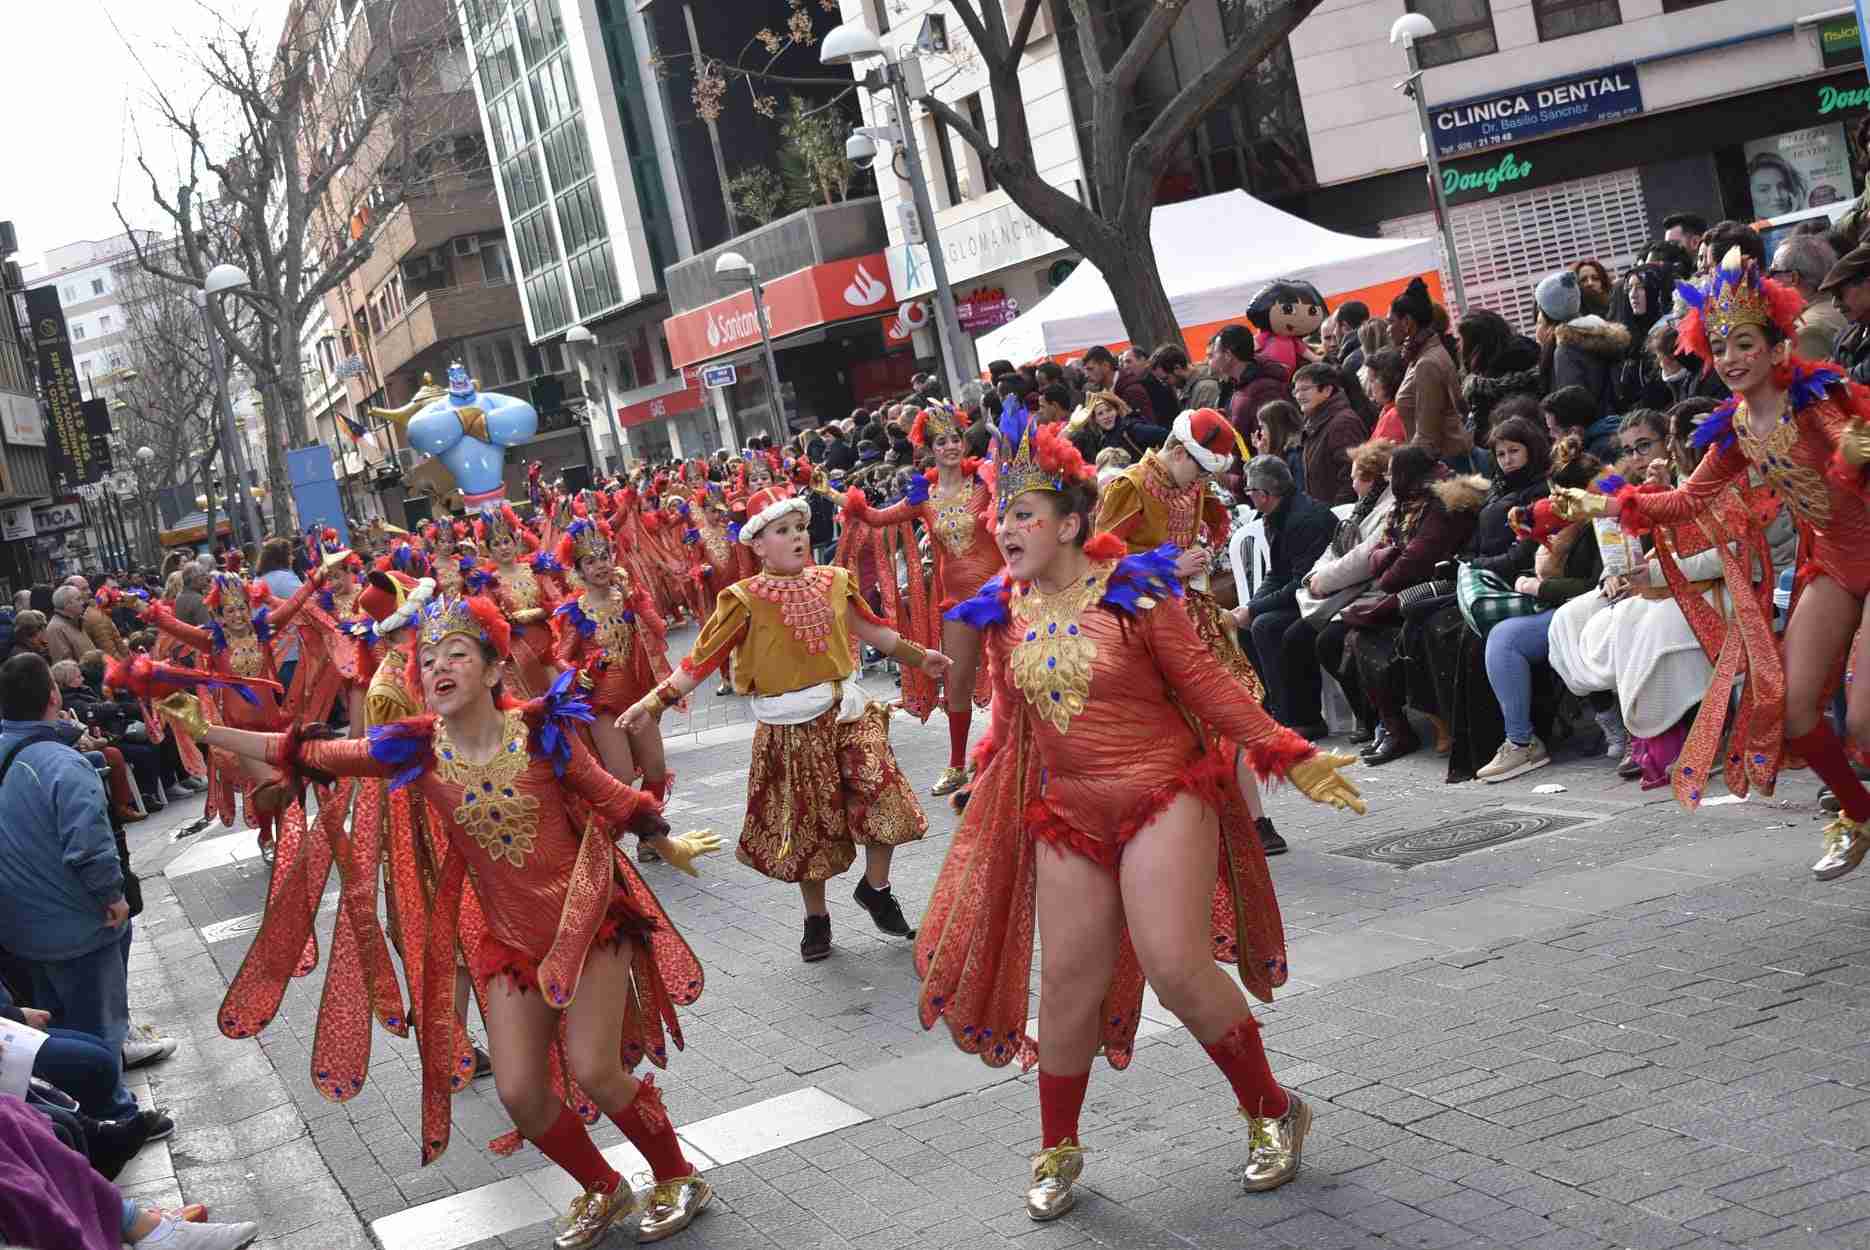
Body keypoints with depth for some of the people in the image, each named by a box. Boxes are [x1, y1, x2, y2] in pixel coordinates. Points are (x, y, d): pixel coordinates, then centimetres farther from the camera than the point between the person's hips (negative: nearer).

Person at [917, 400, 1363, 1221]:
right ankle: (1058, 1151, 25)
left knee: (1176, 967, -14)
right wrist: (985, 785, 14)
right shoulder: (1002, 612, 1)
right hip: (1068, 815, 4)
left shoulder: (1135, 590, -12)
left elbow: (1206, 683, -10)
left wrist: (1291, 758, -15)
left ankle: (1273, 1112, 10)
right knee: (1069, 984, 5)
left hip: (1164, 798, -4)